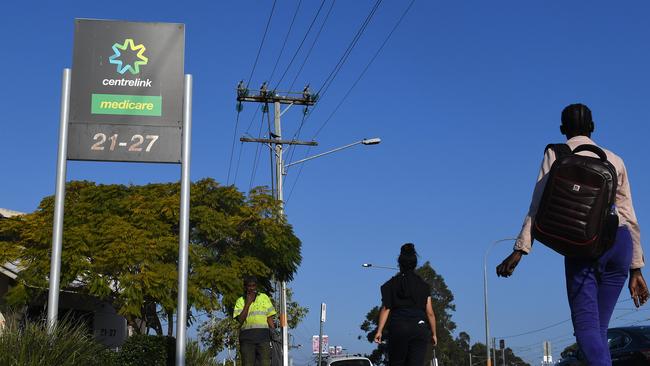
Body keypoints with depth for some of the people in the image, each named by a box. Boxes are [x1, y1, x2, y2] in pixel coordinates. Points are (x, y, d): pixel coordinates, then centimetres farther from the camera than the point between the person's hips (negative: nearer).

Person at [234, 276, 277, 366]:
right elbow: (240, 320, -2)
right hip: (247, 336, -1)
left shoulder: (264, 297, 15)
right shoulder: (240, 301, 11)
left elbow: (270, 318, 14)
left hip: (263, 335, 1)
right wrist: (248, 303, -4)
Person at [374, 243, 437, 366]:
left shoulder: (391, 284, 8)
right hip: (420, 327, 1)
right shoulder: (424, 285, 11)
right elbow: (430, 312, 8)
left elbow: (386, 308, -1)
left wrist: (379, 330, -3)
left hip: (398, 327, -1)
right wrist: (433, 334, 15)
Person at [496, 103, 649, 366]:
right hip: (620, 240, 4)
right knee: (599, 327, 10)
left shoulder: (556, 154, 12)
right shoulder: (614, 160, 22)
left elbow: (539, 205, -1)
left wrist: (520, 249, -6)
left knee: (587, 326, -10)